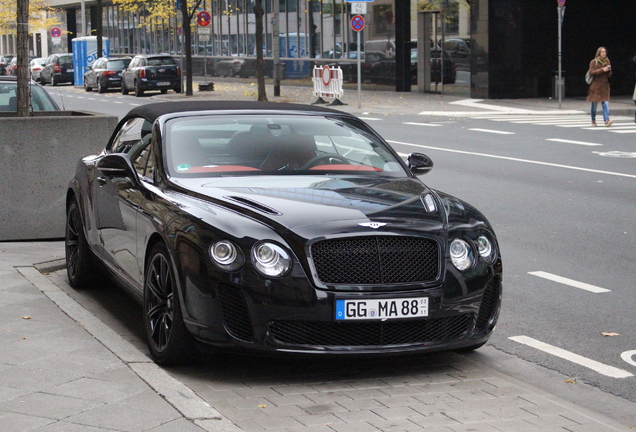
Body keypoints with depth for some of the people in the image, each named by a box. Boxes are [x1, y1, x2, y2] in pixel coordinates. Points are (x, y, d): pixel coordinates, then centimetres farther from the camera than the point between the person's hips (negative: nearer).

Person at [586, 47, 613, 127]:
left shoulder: (607, 61, 13)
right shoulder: (594, 62, -1)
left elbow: (609, 75, 15)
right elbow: (592, 72, -13)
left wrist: (608, 70, -7)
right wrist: (602, 70, -18)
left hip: (605, 85, 4)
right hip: (596, 84, -3)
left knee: (606, 103, -10)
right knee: (594, 104, 3)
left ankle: (607, 120, -19)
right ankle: (593, 120, 17)